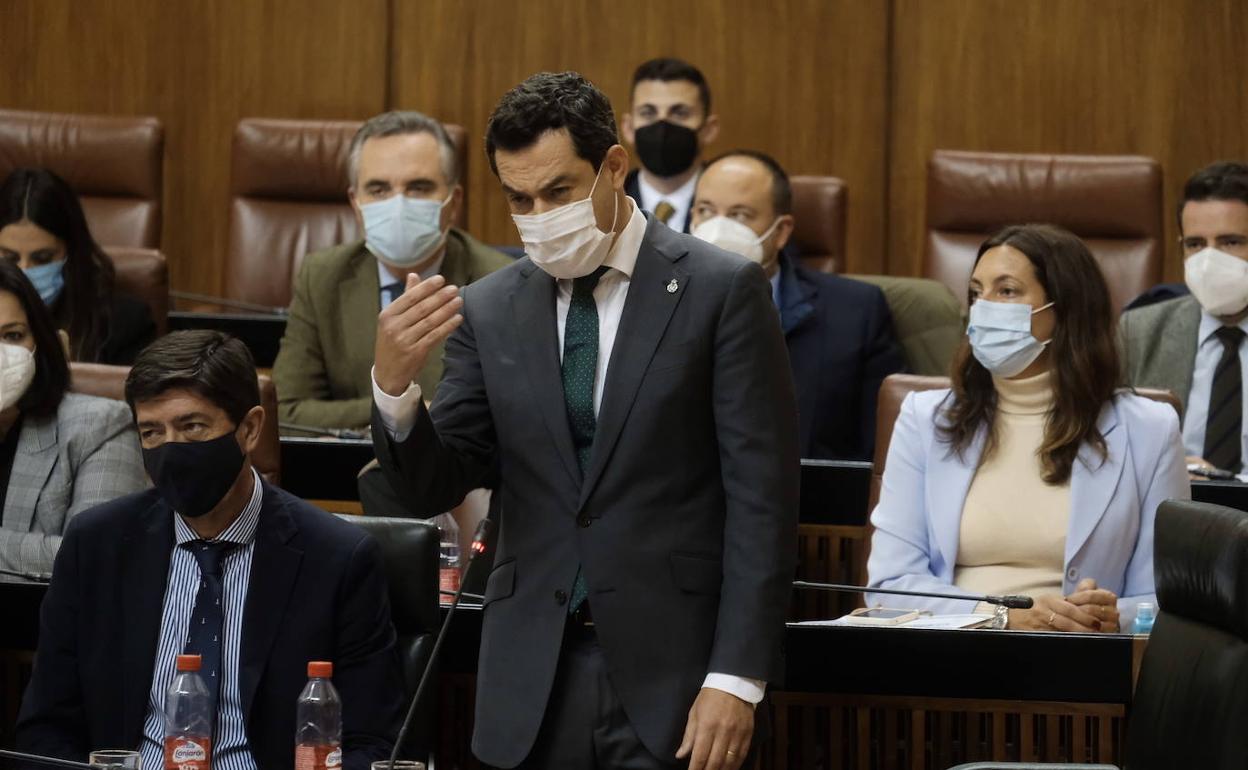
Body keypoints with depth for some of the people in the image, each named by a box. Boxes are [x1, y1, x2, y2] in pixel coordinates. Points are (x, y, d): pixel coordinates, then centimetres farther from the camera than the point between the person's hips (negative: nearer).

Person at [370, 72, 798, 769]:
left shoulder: (722, 291, -4)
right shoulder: (489, 311, 7)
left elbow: (761, 497, -6)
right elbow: (436, 488, 6)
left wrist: (736, 679, -12)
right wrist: (395, 383, -13)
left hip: (671, 671, -3)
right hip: (533, 683, 3)